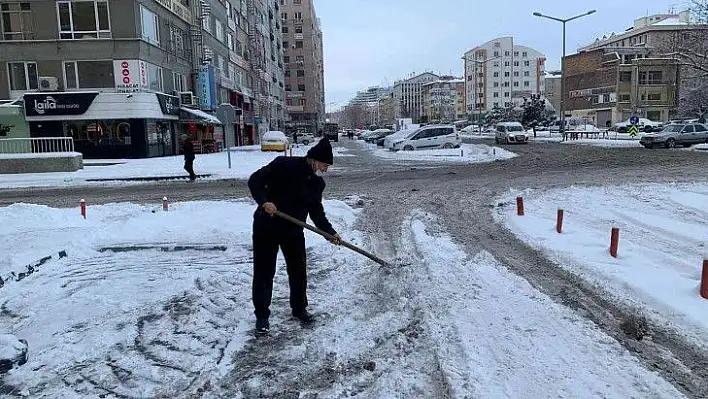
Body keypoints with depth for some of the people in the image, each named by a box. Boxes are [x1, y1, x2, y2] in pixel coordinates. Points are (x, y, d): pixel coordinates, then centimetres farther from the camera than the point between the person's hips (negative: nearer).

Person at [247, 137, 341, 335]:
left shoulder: (317, 182, 2)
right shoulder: (284, 165, -16)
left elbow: (316, 211, 10)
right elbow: (255, 180, -17)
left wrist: (330, 232, 1)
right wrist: (264, 201, -33)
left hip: (294, 231, 5)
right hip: (266, 227, -5)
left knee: (299, 271, 11)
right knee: (264, 272, 2)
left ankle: (299, 308, 33)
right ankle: (261, 315, 18)